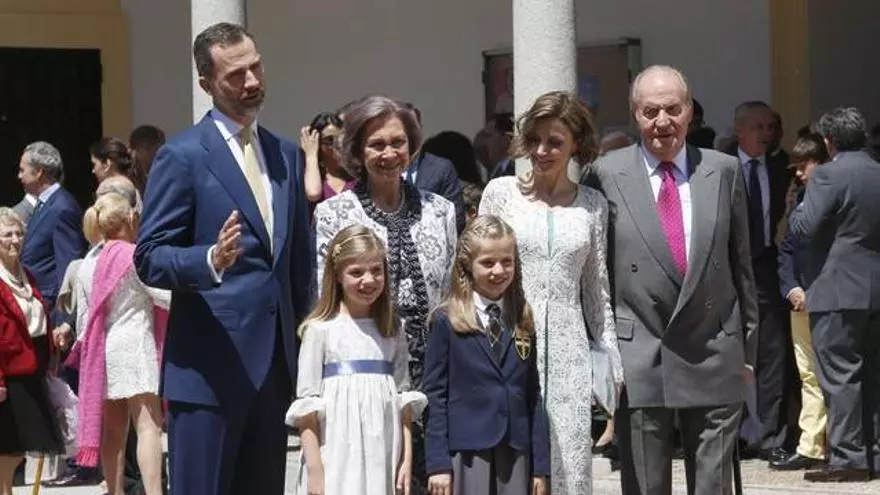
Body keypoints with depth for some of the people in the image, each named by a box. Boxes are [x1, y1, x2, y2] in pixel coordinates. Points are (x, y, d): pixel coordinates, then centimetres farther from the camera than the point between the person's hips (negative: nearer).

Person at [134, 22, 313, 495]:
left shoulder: (286, 154, 15)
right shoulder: (182, 156, -5)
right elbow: (149, 258, -9)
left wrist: (304, 333, 18)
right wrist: (211, 260, -27)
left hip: (275, 364, 6)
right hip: (210, 365, -6)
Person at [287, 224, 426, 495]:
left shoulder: (393, 335, 11)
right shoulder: (320, 330, -2)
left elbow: (403, 402, 11)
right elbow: (307, 405, -4)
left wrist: (406, 461, 3)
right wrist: (314, 470, -10)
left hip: (384, 460, 4)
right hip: (337, 460, -4)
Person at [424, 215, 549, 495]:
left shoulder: (523, 323, 11)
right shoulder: (446, 322, -1)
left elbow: (534, 396, 11)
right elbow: (435, 395, -2)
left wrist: (541, 465, 7)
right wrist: (438, 464, -7)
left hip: (515, 452, 4)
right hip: (467, 451, -4)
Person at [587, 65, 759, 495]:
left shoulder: (724, 171, 5)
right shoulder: (607, 174, -1)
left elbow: (741, 264, 10)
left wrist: (747, 349, 10)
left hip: (714, 358, 2)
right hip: (638, 360, -1)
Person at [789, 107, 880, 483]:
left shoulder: (828, 176, -11)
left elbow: (804, 229, -13)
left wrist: (799, 208, 5)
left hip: (839, 291, -7)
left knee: (840, 377, -5)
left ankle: (847, 459, -8)